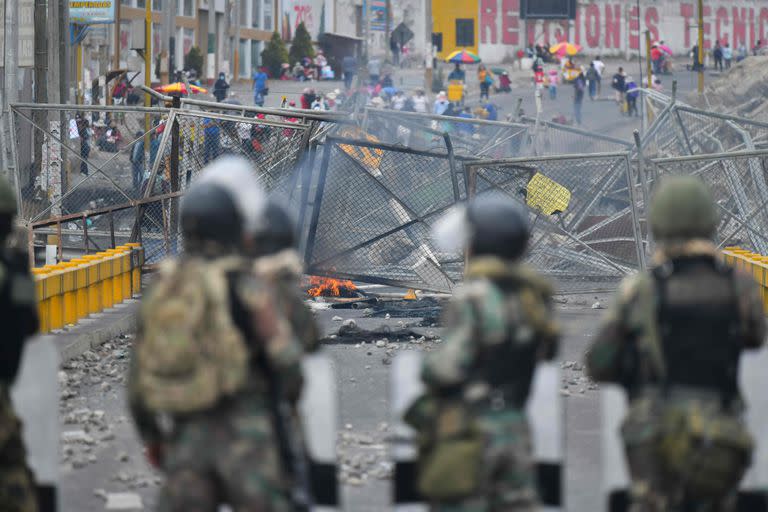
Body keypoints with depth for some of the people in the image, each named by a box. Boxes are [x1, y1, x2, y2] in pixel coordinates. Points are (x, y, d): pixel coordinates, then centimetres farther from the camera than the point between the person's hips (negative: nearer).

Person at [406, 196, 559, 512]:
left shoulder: (473, 299, -16)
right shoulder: (533, 297, 6)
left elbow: (449, 368, -17)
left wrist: (428, 368, 3)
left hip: (470, 428, -7)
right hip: (514, 426, 7)